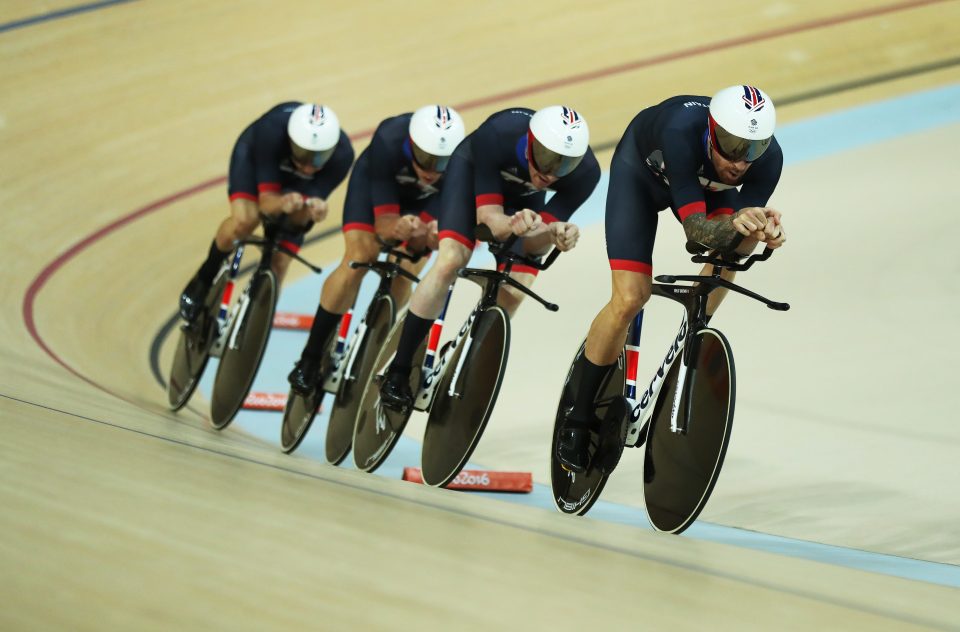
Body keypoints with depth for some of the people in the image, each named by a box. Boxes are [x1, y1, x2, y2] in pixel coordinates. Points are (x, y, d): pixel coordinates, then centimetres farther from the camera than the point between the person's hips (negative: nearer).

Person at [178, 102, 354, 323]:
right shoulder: (273, 129, -43)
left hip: (296, 185, 2)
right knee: (244, 221, -32)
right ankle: (204, 278, -2)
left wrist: (313, 209, -58)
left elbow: (315, 199, -34)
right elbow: (266, 200, -39)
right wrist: (282, 203, -62)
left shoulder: (342, 153, -38)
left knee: (277, 266, -7)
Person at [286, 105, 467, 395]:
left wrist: (430, 236, -55)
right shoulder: (388, 142, -41)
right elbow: (384, 224, -37)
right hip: (375, 180, -2)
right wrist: (399, 228, -59)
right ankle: (310, 358, -8)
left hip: (425, 199, 2)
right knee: (358, 260, -19)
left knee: (403, 275, -13)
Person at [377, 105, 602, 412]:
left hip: (525, 194, 3)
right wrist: (512, 224, -58)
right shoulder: (497, 134, -42)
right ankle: (398, 373, -15)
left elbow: (529, 242, -30)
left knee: (513, 293, -12)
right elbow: (488, 218, -36)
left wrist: (555, 233, -52)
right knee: (450, 260, -24)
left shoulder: (585, 172, -35)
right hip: (473, 169, -3)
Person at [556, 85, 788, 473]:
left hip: (705, 180, 5)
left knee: (729, 254, -20)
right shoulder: (682, 131, -44)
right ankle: (578, 414, 0)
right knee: (630, 298, -15)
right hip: (642, 169, -5)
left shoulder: (768, 158, -33)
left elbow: (739, 240, -30)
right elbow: (695, 228, -45)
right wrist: (732, 224, -65)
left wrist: (763, 231, -51)